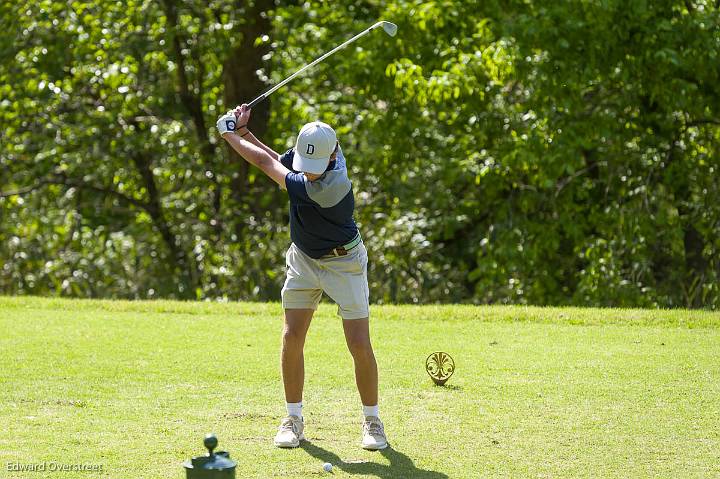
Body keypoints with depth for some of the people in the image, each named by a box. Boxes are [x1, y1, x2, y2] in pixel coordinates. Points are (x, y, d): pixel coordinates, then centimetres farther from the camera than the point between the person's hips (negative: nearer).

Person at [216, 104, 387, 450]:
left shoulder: (330, 185, -36)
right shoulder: (312, 148, -15)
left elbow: (266, 164, -28)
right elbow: (276, 160, 6)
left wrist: (230, 135, -17)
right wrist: (244, 132, -10)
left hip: (343, 263, -6)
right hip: (303, 259, 7)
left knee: (359, 344, -7)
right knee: (291, 338, 0)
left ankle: (372, 421, 9)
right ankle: (293, 418, 10)